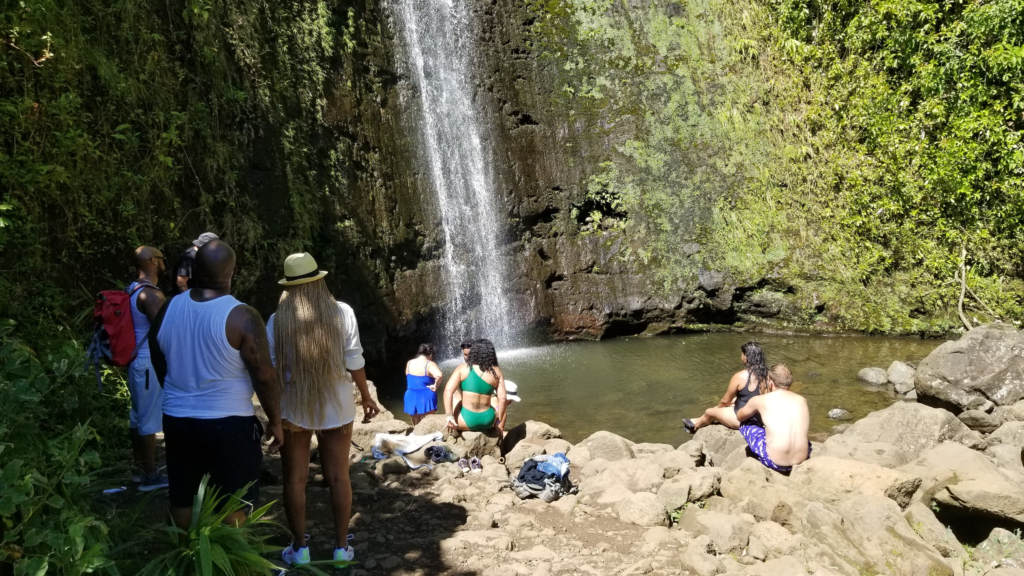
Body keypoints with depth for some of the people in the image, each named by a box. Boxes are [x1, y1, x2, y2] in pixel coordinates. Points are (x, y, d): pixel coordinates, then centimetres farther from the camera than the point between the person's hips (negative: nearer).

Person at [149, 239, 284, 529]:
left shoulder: (167, 310, 0)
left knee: (180, 499, 19)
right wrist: (275, 421, -4)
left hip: (176, 419, 6)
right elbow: (265, 377, -17)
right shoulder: (242, 317, -18)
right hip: (228, 423, -5)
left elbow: (159, 368, 12)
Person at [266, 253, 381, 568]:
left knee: (295, 479, 11)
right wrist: (367, 397, 5)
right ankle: (341, 547, 18)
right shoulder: (342, 312, -6)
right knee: (338, 477, 11)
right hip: (335, 405, 1)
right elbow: (354, 361, -6)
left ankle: (300, 548, 18)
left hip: (293, 406, 0)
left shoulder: (277, 320, -5)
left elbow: (270, 370, -4)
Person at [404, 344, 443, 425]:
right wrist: (435, 385, -16)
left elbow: (409, 378, 12)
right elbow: (439, 375, -31)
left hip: (411, 397, 5)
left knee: (416, 426, 19)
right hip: (425, 398, -5)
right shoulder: (429, 364, -13)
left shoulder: (409, 363, 4)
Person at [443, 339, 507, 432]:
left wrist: (449, 416, -9)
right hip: (488, 421, 2)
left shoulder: (463, 368, -1)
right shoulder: (496, 372, 2)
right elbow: (502, 399, -1)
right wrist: (499, 422, 10)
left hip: (466, 421, -2)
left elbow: (448, 390, -11)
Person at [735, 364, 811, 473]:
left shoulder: (760, 400, -1)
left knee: (745, 423, 20)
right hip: (802, 460, 5)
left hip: (774, 462, -5)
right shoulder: (802, 400, 8)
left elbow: (739, 417, 20)